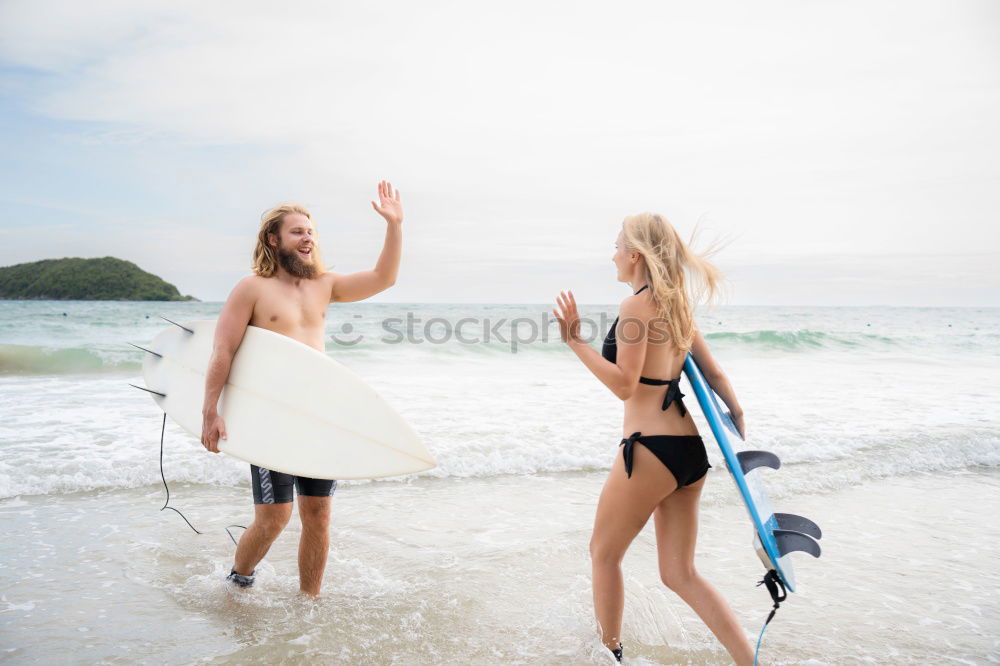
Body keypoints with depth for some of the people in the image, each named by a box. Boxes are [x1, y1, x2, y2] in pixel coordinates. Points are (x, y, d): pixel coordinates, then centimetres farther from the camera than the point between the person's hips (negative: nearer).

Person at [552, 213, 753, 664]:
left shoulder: (637, 305, -12)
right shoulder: (676, 305, 13)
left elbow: (624, 384, -18)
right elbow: (714, 375, 16)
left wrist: (575, 341, -17)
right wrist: (738, 416, 21)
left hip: (651, 450, -8)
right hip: (689, 450, 9)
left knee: (604, 554, 14)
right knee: (680, 573, 16)